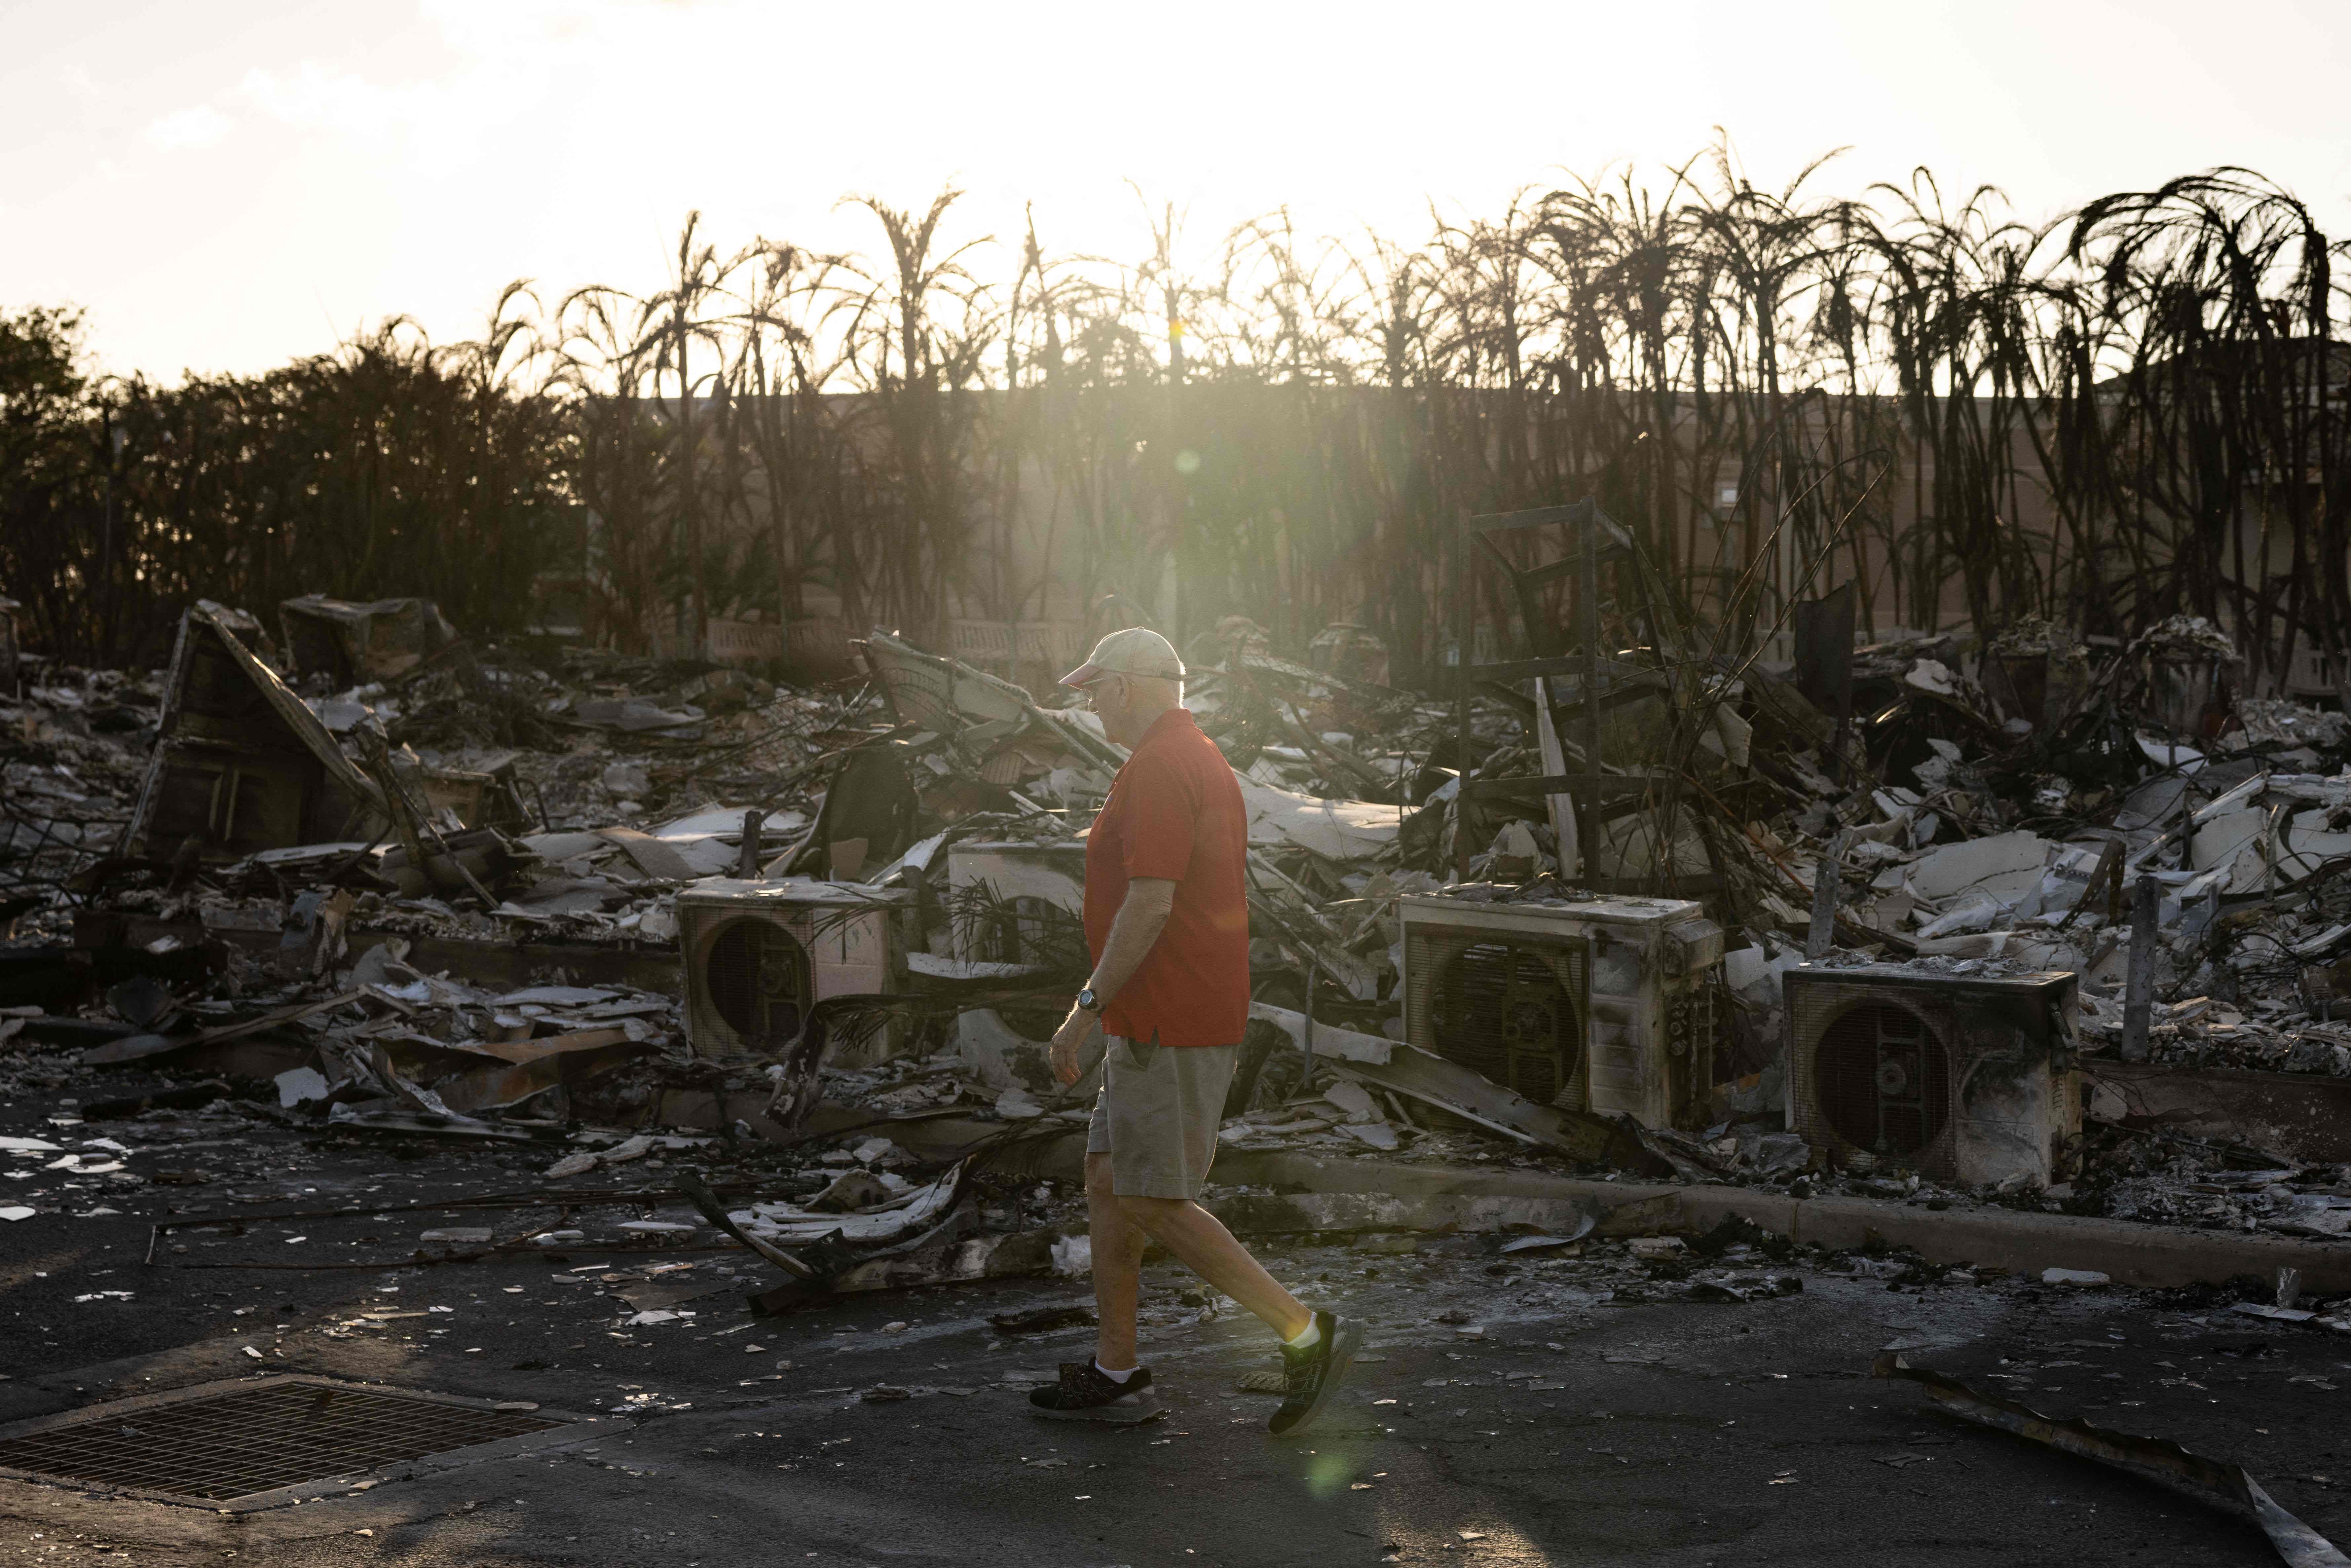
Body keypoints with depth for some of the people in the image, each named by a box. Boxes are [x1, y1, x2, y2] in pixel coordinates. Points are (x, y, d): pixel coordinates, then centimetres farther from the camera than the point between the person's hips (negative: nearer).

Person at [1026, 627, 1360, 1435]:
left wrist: (1086, 1009, -19)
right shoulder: (1205, 761, 16)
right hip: (1186, 1018, 10)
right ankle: (1115, 1373, 19)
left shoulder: (1157, 769, -17)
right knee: (1107, 1181, 14)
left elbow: (1151, 906, -24)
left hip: (1164, 1029, -10)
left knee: (1154, 1203, -5)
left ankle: (1305, 1333, -4)